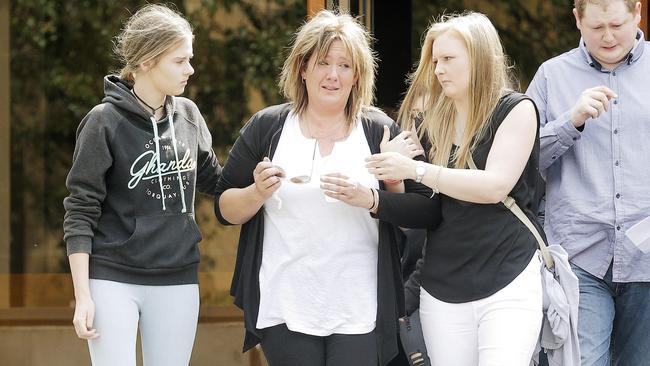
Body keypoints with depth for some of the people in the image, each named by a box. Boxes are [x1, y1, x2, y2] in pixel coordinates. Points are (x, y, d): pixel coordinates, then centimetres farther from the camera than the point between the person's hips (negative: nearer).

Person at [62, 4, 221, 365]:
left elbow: (213, 180, 19)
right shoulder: (105, 122, -8)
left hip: (177, 281, 4)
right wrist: (83, 296, -11)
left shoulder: (188, 115, 5)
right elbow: (80, 213, -6)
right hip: (113, 281, -4)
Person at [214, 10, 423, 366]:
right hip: (285, 308, 1)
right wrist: (258, 192, -11)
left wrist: (370, 198, -16)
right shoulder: (266, 127, 5)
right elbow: (225, 209, 9)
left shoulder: (379, 130, 4)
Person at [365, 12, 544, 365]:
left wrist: (415, 170, -19)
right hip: (443, 288, 5)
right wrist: (373, 199, -5)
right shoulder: (436, 122, 11)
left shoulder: (516, 109, -3)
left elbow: (495, 185, -17)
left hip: (507, 285, -5)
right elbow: (427, 208, 13)